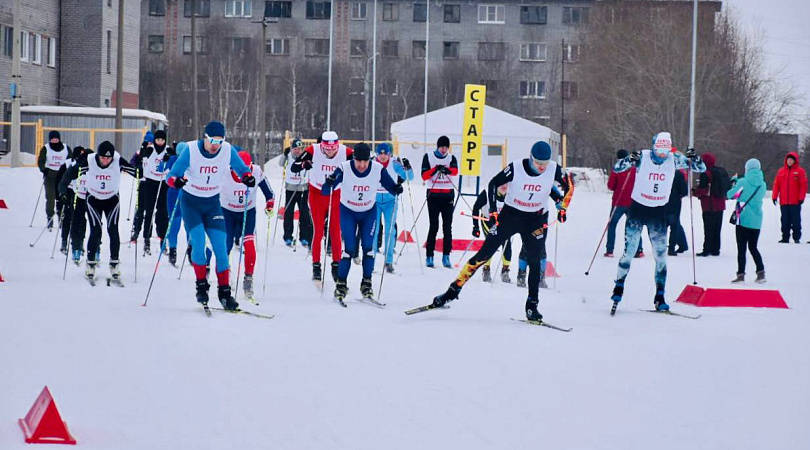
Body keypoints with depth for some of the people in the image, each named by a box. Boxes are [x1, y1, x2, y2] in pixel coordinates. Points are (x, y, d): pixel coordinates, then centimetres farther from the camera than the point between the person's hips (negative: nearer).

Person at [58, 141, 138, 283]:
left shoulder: (119, 162, -22)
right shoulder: (89, 161, -23)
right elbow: (72, 172, -17)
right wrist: (63, 189, -26)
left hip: (112, 200, 1)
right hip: (93, 199, -1)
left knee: (113, 231, -7)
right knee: (95, 232, -8)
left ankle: (114, 265, 4)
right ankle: (91, 265, 5)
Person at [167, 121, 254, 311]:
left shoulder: (228, 151, -12)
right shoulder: (190, 150, -19)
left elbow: (242, 170, -2)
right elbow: (172, 175, -20)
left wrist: (247, 177, -25)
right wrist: (176, 180, -43)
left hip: (212, 203, 2)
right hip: (191, 202, -2)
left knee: (220, 245, -7)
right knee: (198, 241, -19)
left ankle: (224, 291, 2)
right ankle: (201, 285, -4)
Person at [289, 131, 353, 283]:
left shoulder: (345, 152, -19)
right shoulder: (313, 151, -23)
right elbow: (293, 168, -23)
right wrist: (303, 165, -45)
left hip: (336, 194, 1)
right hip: (317, 193, -1)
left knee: (336, 231, 5)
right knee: (318, 231, -2)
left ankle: (336, 265, 15)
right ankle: (316, 266, 5)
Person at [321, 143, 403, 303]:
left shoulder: (378, 169, -20)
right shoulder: (344, 169, -24)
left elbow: (391, 187, -10)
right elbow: (325, 192, -24)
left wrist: (397, 189, -33)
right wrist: (328, 184, -46)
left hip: (369, 212, 2)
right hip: (348, 212, -2)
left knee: (368, 246, -5)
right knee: (349, 247, -9)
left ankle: (367, 283, 7)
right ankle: (341, 283, 2)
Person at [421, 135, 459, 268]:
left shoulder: (451, 158, 7)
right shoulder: (428, 157, 3)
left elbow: (455, 171, -14)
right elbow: (424, 176, -4)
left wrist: (447, 170, -36)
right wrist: (435, 169, -20)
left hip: (448, 195, 2)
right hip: (433, 195, -2)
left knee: (447, 227, -1)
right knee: (434, 226, -5)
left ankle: (446, 256, 3)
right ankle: (429, 256, -1)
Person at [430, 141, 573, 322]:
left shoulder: (554, 170, -14)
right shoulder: (516, 168, -20)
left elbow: (569, 186, 6)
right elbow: (493, 184, -7)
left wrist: (563, 209, 2)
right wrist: (493, 211, -10)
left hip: (536, 219, 2)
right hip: (510, 214, -2)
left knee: (534, 260, -9)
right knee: (485, 254, -5)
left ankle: (532, 306, 0)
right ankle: (454, 290, -1)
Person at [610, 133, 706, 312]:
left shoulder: (674, 159, -5)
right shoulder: (642, 157, -11)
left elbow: (701, 168, -1)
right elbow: (617, 168, -16)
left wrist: (694, 158, -24)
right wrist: (630, 160, -37)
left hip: (659, 212, 2)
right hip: (637, 208, -2)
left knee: (660, 254, 0)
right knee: (629, 250, -3)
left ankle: (660, 297, 6)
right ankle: (619, 287, 15)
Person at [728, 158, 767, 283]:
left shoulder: (742, 182, -9)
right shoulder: (762, 185, 2)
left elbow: (730, 195, -2)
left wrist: (734, 183, 17)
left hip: (743, 219, -4)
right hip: (756, 221, 4)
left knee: (741, 248, 0)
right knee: (753, 247, 15)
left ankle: (741, 274, -3)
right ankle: (761, 272, 5)